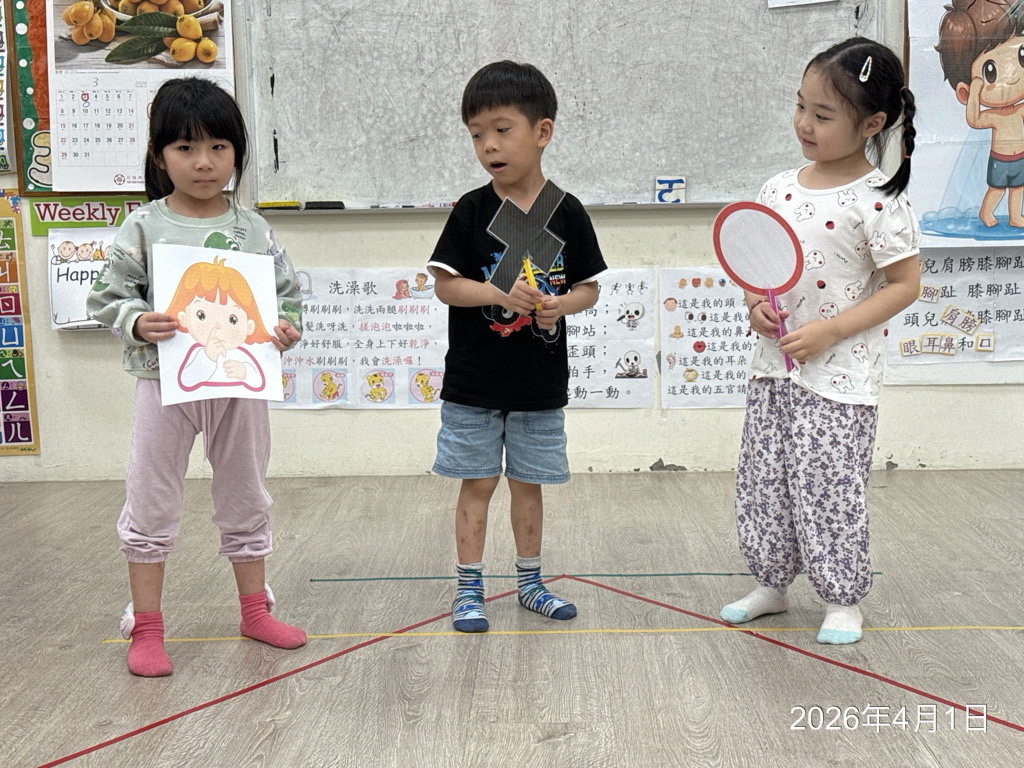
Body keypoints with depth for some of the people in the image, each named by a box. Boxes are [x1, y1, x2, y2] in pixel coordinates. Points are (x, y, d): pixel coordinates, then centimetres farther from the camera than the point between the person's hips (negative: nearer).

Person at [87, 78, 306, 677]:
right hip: (166, 380, -2)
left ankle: (255, 610, 32)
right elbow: (108, 297, -5)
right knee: (152, 507, 5)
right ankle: (146, 627, 18)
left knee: (247, 500, 15)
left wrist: (288, 327, -13)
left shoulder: (253, 230, 1)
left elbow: (290, 293, 6)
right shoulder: (144, 228, -5)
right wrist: (138, 323, -24)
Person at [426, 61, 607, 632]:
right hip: (475, 380, -1)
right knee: (477, 483, 6)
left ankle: (531, 582, 29)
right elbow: (444, 284, -7)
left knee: (528, 482, 14)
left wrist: (561, 303, -17)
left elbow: (589, 286, 4)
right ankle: (469, 589, 17)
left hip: (541, 381, 1)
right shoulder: (472, 211, -5)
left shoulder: (567, 213, -2)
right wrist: (501, 293, -22)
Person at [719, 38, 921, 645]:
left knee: (829, 489, 0)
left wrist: (828, 331, -19)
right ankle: (773, 584, 30)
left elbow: (904, 284, -12)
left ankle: (844, 599, 19)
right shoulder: (779, 190, 4)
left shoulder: (878, 200, -13)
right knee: (763, 480, 12)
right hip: (775, 367, 6)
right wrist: (757, 304, -7)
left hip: (841, 375, -6)